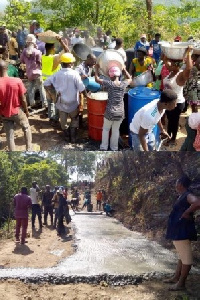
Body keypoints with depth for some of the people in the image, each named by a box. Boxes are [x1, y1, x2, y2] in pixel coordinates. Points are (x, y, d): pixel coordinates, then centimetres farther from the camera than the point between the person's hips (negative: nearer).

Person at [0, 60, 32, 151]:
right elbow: (23, 99, -9)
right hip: (18, 112, 0)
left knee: (9, 136, 12)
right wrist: (26, 111, 6)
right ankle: (29, 149, 23)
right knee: (27, 128, 24)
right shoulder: (17, 81, -17)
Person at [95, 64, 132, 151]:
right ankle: (114, 148, 29)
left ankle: (104, 147, 27)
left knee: (106, 129, 19)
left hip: (110, 112, -2)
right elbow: (130, 79, 17)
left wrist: (97, 68, 10)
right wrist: (124, 69, 20)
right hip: (120, 112, 2)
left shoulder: (109, 84, -14)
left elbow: (97, 79, -1)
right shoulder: (124, 84, -6)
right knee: (116, 130, 18)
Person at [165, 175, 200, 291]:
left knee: (186, 257, -2)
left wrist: (186, 213, -26)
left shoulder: (188, 195, -16)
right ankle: (176, 278, 29)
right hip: (178, 230, 11)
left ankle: (181, 283, 2)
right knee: (182, 255, 18)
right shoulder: (182, 196, 13)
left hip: (182, 230, -11)